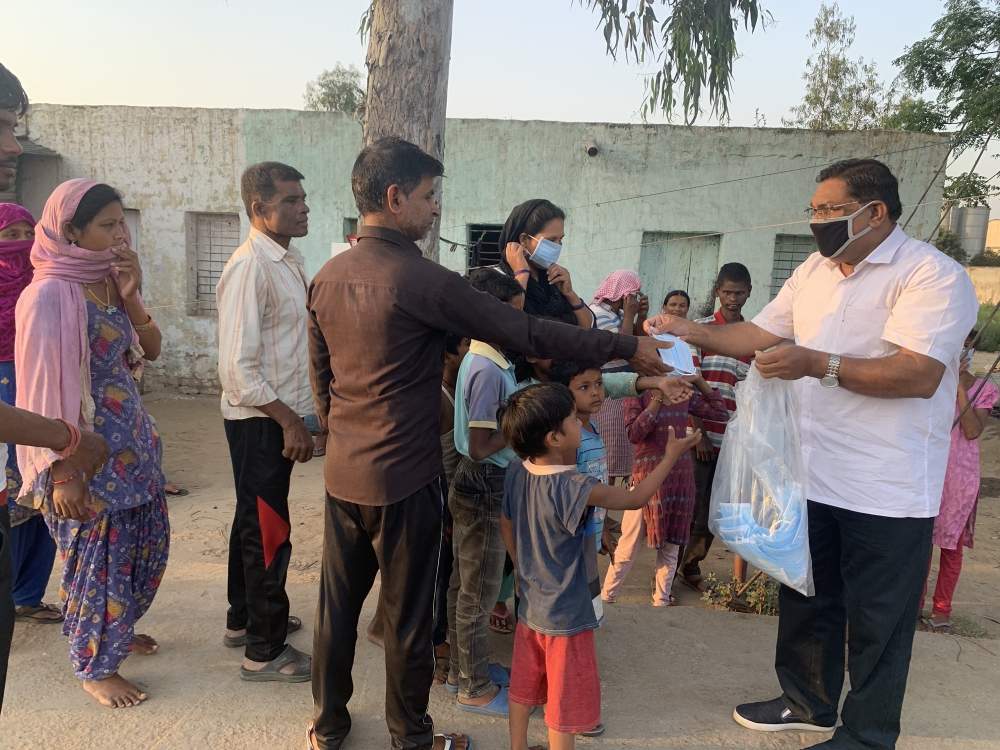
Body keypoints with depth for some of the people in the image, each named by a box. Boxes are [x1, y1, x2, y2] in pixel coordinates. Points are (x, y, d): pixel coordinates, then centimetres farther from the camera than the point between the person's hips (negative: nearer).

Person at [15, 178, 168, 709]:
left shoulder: (107, 282, 5)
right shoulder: (51, 294, -18)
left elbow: (150, 349, 7)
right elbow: (45, 390, -19)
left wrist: (130, 296, -9)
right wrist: (63, 474, -19)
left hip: (133, 441, 8)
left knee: (149, 540, 19)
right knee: (99, 558, 5)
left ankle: (118, 630, 42)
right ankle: (95, 668, 26)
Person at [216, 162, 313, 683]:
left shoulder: (288, 261, 9)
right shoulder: (249, 268, -20)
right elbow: (237, 368, -24)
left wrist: (297, 416, 14)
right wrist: (290, 421, -21)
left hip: (281, 415, 9)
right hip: (259, 420, -9)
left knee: (255, 520, 20)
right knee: (268, 530, 1)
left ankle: (244, 619, 38)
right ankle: (265, 651, 16)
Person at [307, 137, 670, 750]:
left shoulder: (327, 278, 2)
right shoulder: (422, 280, -19)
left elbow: (320, 375, 11)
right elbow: (526, 334, -19)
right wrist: (628, 347, -11)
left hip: (344, 472, 7)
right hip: (405, 478, -6)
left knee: (339, 601, 18)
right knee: (407, 612, 10)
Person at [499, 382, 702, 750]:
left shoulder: (515, 473, -7)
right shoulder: (573, 487, -29)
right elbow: (634, 499, -16)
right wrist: (671, 456, -6)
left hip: (530, 606, 7)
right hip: (567, 617, -7)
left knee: (523, 689, 23)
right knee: (565, 705, 12)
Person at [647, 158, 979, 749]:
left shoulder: (933, 275, -15)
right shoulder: (814, 270, 9)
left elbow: (920, 374, -26)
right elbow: (761, 334, 11)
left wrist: (817, 364, -33)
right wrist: (693, 332, -2)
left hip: (887, 492, -7)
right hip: (811, 475, 7)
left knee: (876, 620, 10)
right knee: (805, 599, 21)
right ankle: (808, 701, 42)